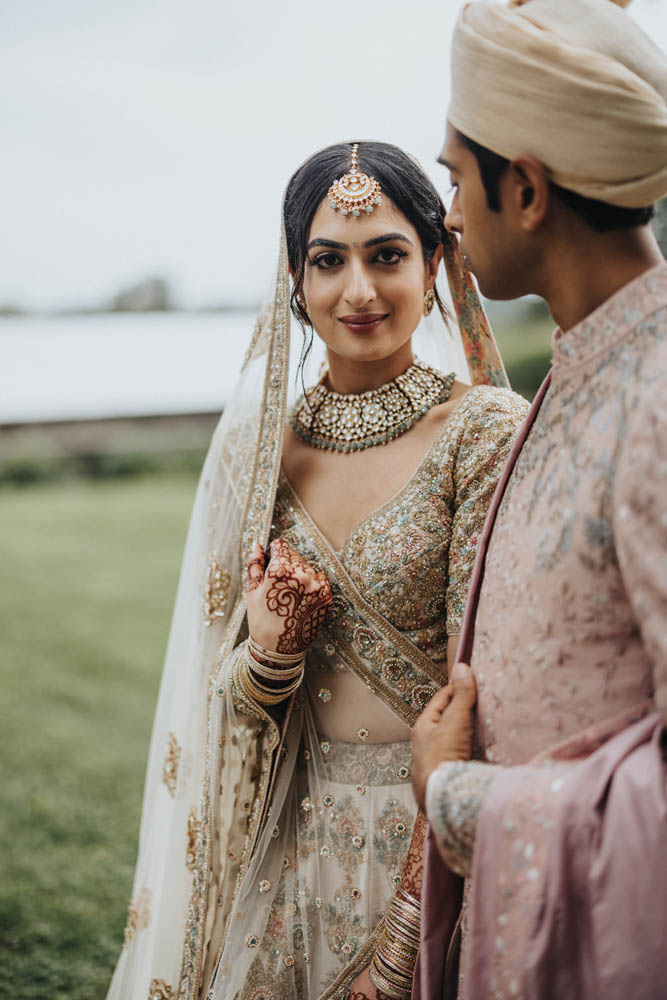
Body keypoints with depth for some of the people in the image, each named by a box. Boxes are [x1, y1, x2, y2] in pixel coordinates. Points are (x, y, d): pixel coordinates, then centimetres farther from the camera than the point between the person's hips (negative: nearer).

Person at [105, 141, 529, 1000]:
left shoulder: (487, 430, -12)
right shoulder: (262, 452, 1)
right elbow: (222, 702, 7)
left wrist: (409, 924, -16)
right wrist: (270, 649, -14)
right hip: (298, 845, 4)